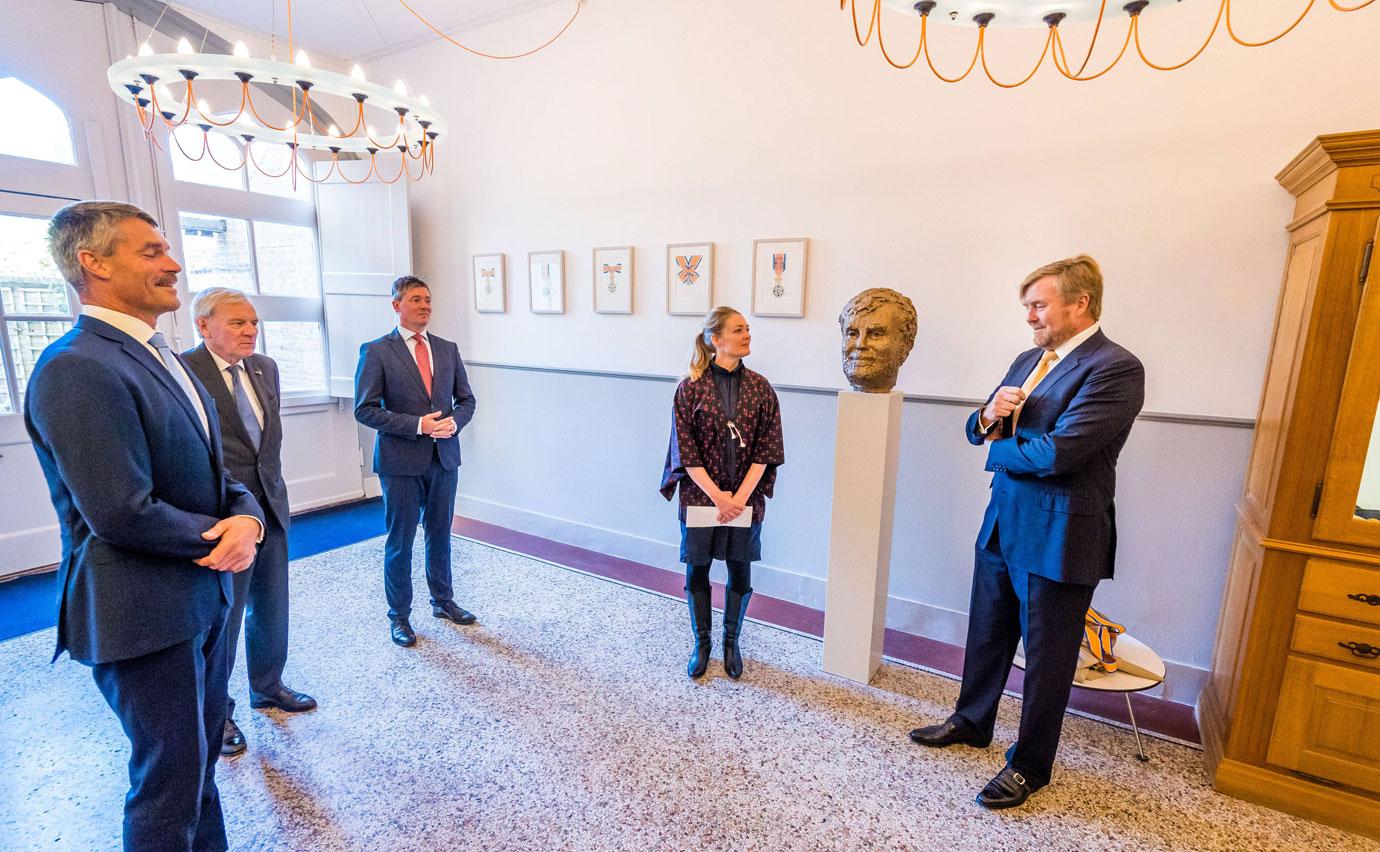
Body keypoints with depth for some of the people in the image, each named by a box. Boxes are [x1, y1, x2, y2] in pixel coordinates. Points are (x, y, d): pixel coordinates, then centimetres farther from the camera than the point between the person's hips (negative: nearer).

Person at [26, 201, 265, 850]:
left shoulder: (159, 358, 9)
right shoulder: (75, 370, -20)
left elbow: (209, 469, 11)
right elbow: (123, 514, -25)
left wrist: (246, 516, -9)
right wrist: (223, 534, -10)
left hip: (202, 594, 9)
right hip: (146, 613, -9)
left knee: (200, 756, 24)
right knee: (171, 779, 10)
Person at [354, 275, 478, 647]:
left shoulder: (448, 349, 8)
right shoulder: (376, 351, -5)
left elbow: (466, 398, 11)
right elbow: (365, 409, -10)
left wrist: (453, 421, -10)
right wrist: (417, 425, -19)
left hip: (444, 457, 4)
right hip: (401, 461, -4)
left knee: (439, 534, 16)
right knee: (400, 540, 8)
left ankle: (442, 600, 33)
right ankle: (399, 615, 24)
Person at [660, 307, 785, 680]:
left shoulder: (760, 387, -1)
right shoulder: (691, 388, -7)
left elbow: (766, 449, -3)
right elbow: (685, 450, -9)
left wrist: (740, 497, -12)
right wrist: (717, 496, -14)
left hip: (746, 498, 2)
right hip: (700, 496, -1)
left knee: (740, 572, 12)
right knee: (697, 572, 10)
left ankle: (731, 642, 35)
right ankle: (701, 643, 32)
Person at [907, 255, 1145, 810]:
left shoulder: (1116, 368, -16)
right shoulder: (1029, 360, 9)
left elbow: (1056, 452, -26)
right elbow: (979, 432, 13)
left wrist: (997, 449, -8)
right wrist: (988, 416, -10)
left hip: (1059, 535, -7)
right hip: (1002, 523, 8)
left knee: (1046, 656, 11)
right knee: (987, 634, 22)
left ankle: (1030, 765, 31)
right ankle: (971, 722, 43)